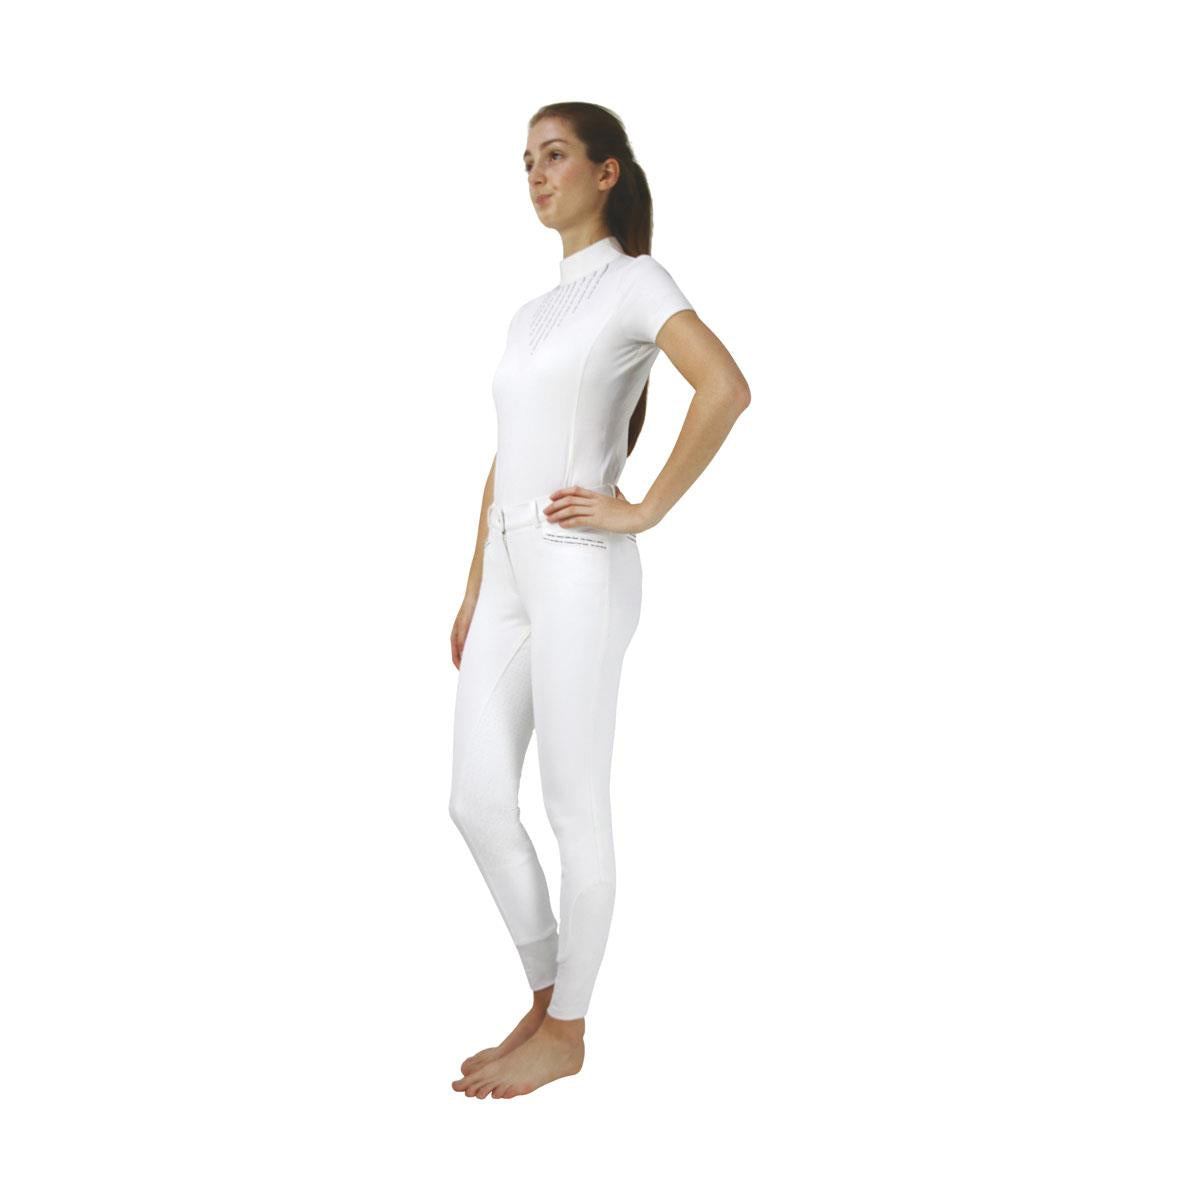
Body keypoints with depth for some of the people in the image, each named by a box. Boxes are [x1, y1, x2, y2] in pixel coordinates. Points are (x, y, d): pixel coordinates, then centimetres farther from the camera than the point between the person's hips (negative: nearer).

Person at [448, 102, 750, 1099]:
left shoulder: (635, 280, -3)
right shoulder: (536, 312, 20)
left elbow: (727, 388, -22)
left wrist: (645, 510, -18)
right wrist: (475, 592, 16)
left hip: (580, 571, -8)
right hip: (510, 574, 8)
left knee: (575, 810, 2)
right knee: (477, 801, 6)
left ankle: (566, 1033, 16)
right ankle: (546, 997, 23)